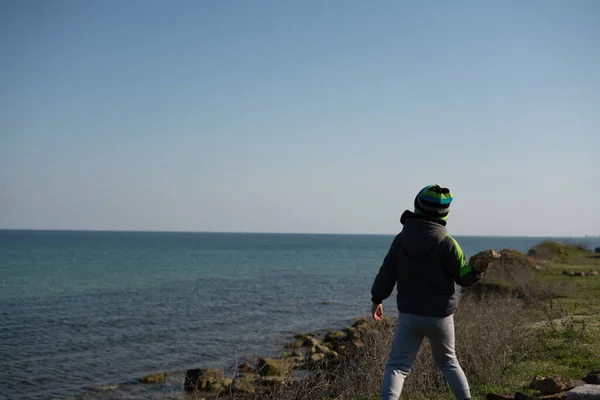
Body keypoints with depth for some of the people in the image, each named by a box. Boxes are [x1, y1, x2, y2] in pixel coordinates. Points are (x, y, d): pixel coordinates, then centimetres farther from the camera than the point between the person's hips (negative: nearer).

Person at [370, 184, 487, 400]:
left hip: (409, 314, 1)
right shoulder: (446, 242, -11)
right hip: (440, 316, 0)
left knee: (398, 365, 1)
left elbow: (387, 273, 2)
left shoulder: (402, 239, -2)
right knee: (448, 361, 22)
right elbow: (464, 277, -9)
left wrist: (377, 299, 12)